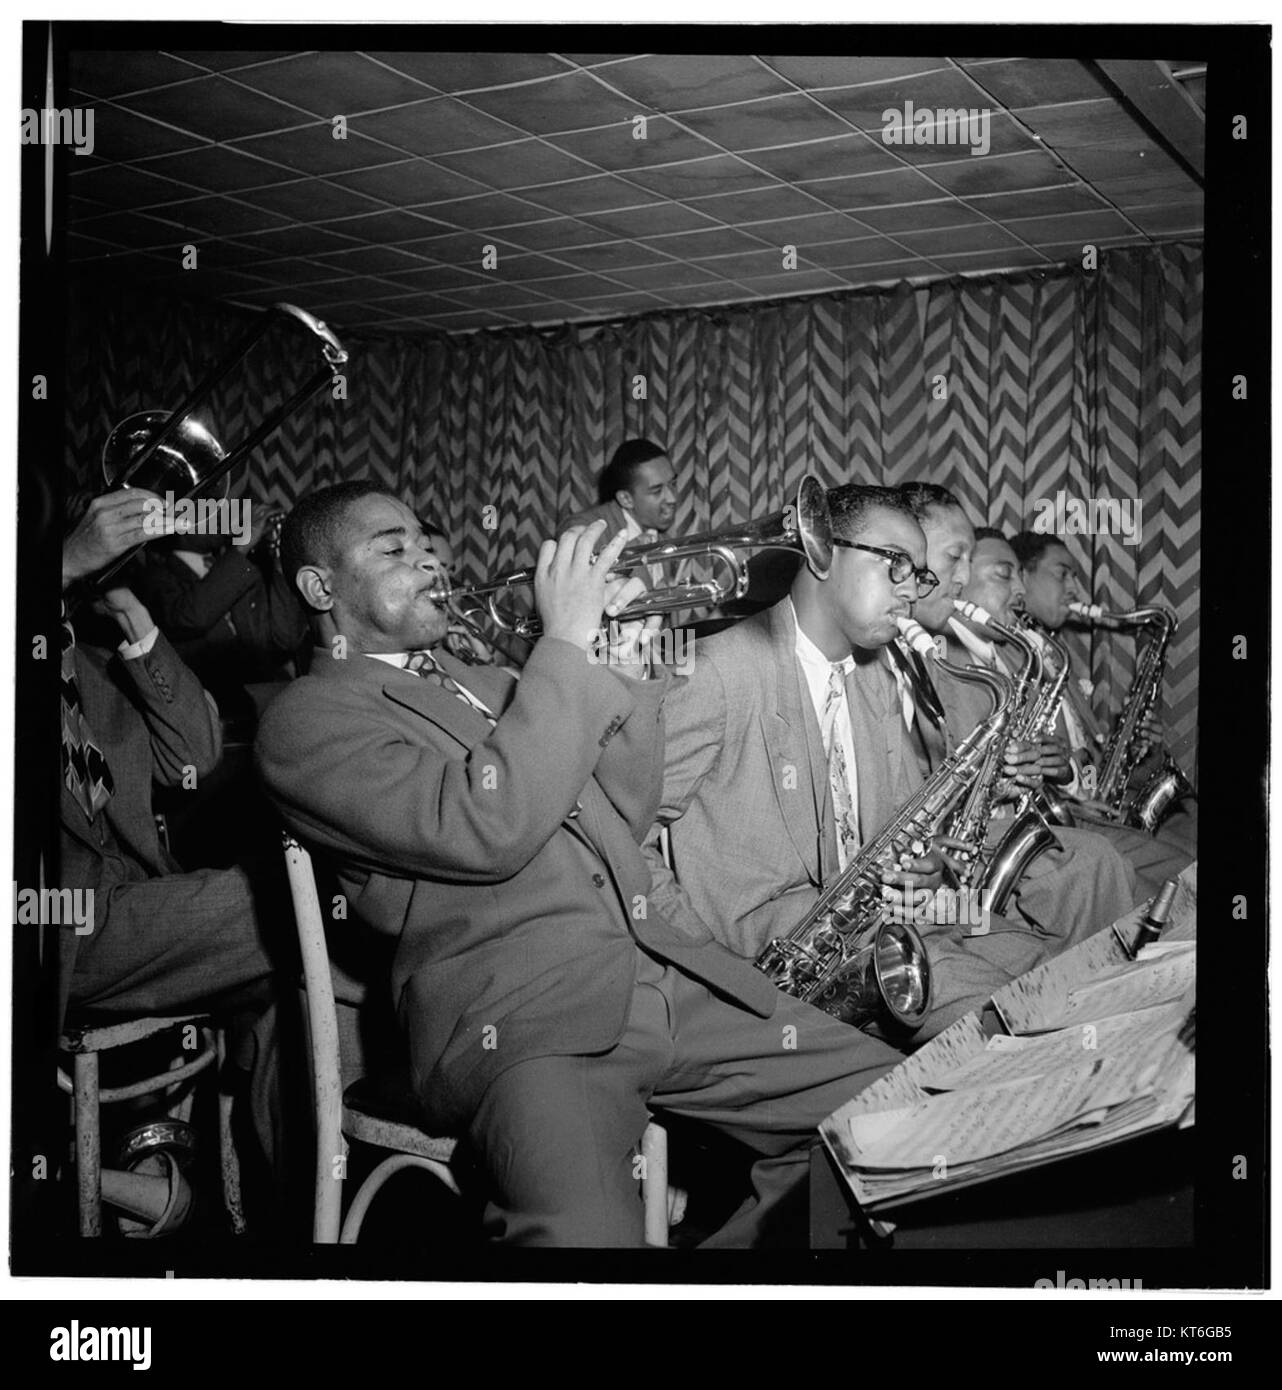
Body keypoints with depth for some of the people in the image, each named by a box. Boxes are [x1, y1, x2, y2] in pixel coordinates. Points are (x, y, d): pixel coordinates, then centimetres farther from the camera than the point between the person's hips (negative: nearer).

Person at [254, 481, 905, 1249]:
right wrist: (566, 645, -10)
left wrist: (621, 679, 7)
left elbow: (619, 824, 22)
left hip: (665, 970, 8)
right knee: (587, 1229, -36)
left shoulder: (483, 681, 26)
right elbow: (487, 829, -15)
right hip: (520, 1023, -8)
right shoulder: (309, 717, 1)